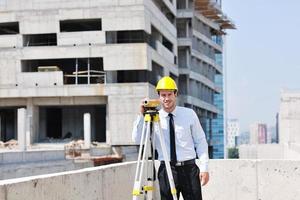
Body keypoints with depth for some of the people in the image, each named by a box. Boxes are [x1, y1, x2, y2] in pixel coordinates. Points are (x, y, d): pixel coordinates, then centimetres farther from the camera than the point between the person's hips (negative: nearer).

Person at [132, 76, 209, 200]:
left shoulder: (189, 114, 5)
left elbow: (200, 142, 7)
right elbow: (137, 139, -4)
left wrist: (204, 168, 0)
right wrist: (142, 115, -13)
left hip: (189, 168, 0)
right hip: (166, 170, 0)